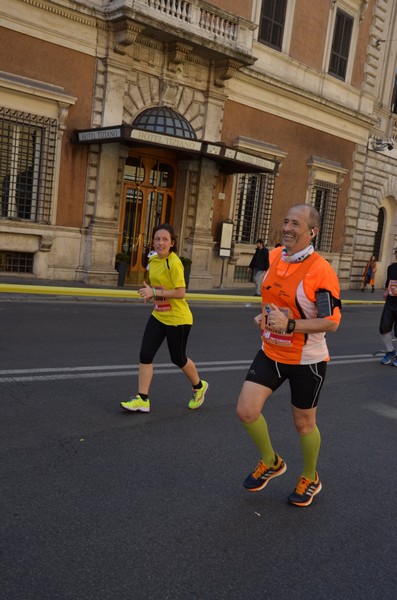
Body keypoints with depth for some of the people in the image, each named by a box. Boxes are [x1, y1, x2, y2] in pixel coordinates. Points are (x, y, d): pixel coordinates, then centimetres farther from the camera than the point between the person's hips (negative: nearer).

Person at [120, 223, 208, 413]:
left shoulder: (174, 263, -19)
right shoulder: (153, 260, 5)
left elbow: (181, 292, -25)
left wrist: (155, 292, -25)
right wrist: (148, 292, 1)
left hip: (177, 318, -7)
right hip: (158, 316, 7)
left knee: (178, 359, 9)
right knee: (145, 355, -3)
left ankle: (199, 386, 37)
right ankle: (142, 399, 5)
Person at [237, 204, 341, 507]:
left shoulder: (321, 270, -20)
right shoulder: (274, 257, 0)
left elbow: (332, 321, -20)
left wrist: (289, 325, -30)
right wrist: (265, 316, 0)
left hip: (307, 360, -5)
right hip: (271, 353, 5)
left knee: (304, 423, 11)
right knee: (246, 410, -6)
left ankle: (310, 479, 40)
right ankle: (271, 462, 24)